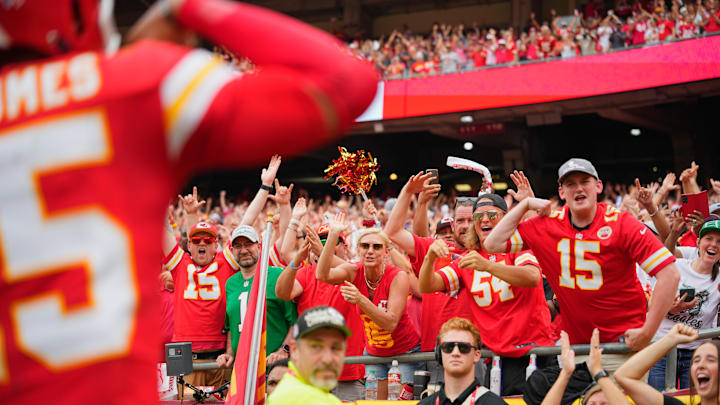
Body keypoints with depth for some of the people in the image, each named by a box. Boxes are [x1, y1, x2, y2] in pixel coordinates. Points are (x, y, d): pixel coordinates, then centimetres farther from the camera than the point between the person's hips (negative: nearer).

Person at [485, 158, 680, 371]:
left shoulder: (622, 224, -10)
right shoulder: (545, 226, 3)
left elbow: (669, 274, -16)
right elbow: (493, 244, 4)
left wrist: (647, 332, -20)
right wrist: (526, 203, 2)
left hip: (624, 344, -4)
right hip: (574, 344, 4)